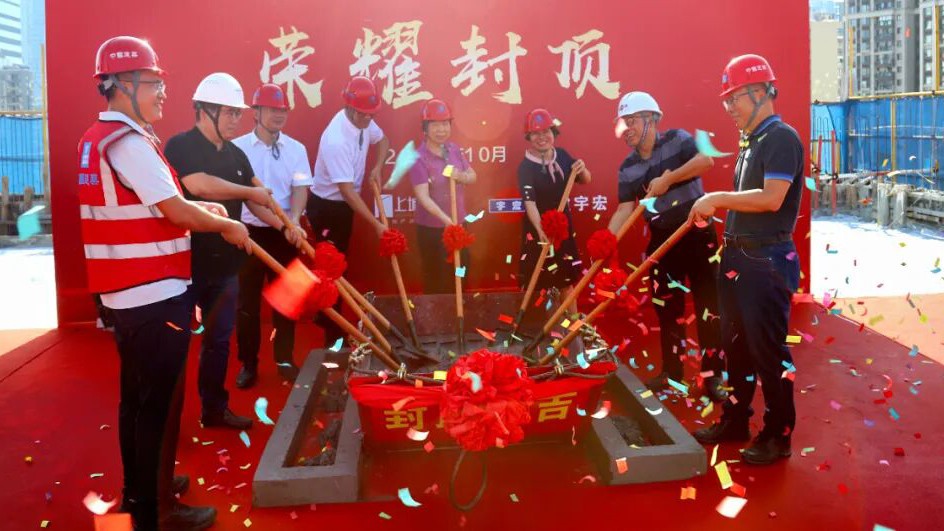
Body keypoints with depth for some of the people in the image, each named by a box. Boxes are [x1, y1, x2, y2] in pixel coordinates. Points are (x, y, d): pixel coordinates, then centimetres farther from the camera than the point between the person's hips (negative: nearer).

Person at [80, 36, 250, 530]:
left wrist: (201, 209, 13)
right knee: (159, 402, 0)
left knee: (137, 395, 20)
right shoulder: (128, 142, -17)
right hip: (154, 296, -10)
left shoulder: (97, 139, 14)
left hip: (126, 294, 10)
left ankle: (139, 489, 34)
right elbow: (177, 213, -19)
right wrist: (228, 226, -4)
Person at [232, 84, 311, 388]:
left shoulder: (296, 149, 3)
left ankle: (285, 360, 21)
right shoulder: (237, 147, -2)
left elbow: (300, 188, -4)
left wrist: (294, 221, -21)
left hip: (284, 233, 1)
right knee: (247, 300, 5)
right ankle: (248, 363, 18)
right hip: (249, 231, -1)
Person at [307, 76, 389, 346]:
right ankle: (333, 335, 7)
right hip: (326, 207, -8)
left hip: (343, 205, 8)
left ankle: (325, 317, 36)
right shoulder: (336, 140, -32)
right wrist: (376, 224, -30)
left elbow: (382, 140, 17)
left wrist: (377, 169, -1)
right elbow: (348, 191, -32)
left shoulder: (363, 121, -7)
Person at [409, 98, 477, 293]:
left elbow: (473, 176, 8)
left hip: (458, 223, 6)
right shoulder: (419, 158, -19)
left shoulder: (454, 149, 0)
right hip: (431, 227, -6)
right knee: (435, 277, 7)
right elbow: (423, 196, -27)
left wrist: (461, 176, -16)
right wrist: (446, 219, -40)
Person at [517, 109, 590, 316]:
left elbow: (585, 181, 7)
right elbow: (529, 202, -30)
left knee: (566, 277, 16)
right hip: (538, 228, -5)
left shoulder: (562, 155, -3)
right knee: (536, 281, 0)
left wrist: (582, 170, -18)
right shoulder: (526, 167, -18)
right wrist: (540, 229, -46)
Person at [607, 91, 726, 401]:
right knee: (667, 308, 11)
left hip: (697, 234, -4)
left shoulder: (677, 140, -8)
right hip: (662, 240, 4)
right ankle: (672, 370, 25)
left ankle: (713, 374, 10)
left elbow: (706, 160, -26)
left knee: (707, 305, 0)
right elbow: (625, 209, -2)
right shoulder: (628, 169, 3)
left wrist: (668, 180, -23)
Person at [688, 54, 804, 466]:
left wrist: (718, 198, -20)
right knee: (736, 344, 17)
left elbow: (771, 198, -26)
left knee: (768, 349, -1)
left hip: (768, 261, -10)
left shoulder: (782, 138, -14)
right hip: (738, 258, 10)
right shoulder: (751, 142, 15)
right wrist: (715, 208, 7)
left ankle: (778, 435, 12)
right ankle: (735, 420, 30)